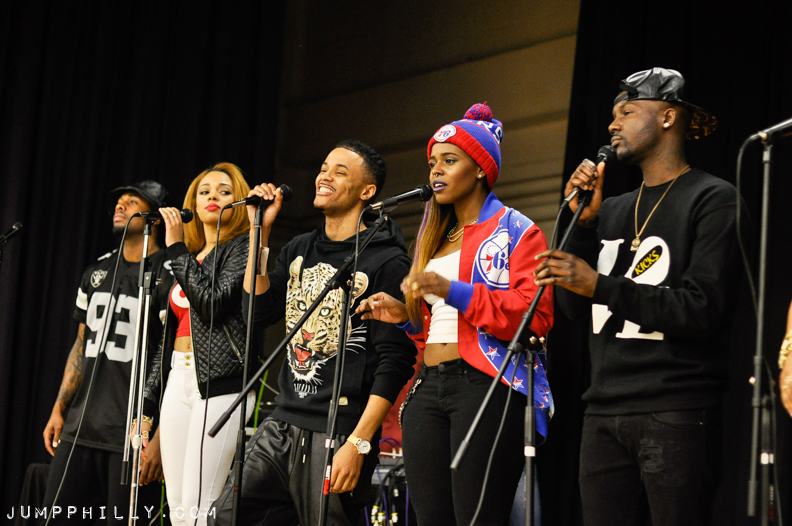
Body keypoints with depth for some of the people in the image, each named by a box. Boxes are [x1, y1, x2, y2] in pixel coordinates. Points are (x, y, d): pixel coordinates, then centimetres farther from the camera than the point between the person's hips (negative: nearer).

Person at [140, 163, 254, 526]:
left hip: (219, 380, -8)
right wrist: (146, 406, 19)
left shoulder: (242, 247, 2)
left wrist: (177, 248, -7)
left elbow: (212, 302, -15)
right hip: (178, 380, 8)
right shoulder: (188, 258, 23)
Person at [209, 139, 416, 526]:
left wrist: (358, 444, -18)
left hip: (339, 435, -7)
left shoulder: (386, 262, -7)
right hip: (283, 423, 7)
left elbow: (395, 360, -12)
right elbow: (258, 312, 8)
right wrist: (261, 231, 3)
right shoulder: (299, 251, 16)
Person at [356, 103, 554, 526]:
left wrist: (455, 293, -20)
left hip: (487, 385, -7)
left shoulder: (516, 232, 1)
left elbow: (537, 315, -13)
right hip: (429, 388, 8)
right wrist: (406, 316, 12)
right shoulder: (436, 239, 25)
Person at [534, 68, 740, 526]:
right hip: (605, 414, 6)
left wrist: (601, 286, -16)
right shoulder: (613, 211, 18)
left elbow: (704, 311, -12)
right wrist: (583, 220, 3)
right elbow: (575, 308, 13)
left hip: (676, 416, -6)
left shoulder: (713, 199, -1)